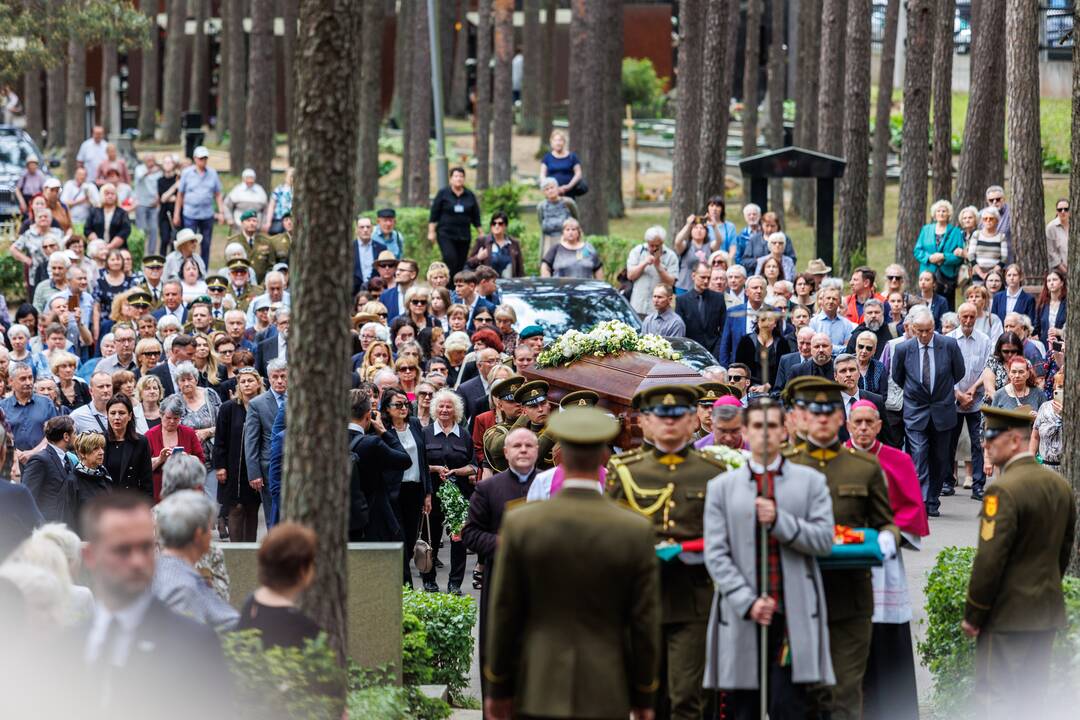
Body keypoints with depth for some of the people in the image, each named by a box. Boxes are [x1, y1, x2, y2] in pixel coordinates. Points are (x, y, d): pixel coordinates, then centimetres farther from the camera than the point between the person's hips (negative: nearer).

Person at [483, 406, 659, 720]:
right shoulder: (636, 532, -8)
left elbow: (504, 613, -2)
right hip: (605, 693, 0)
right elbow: (645, 623, -4)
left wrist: (497, 688, 9)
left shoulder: (520, 525, -8)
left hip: (540, 690, 0)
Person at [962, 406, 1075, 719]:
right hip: (1047, 611, 8)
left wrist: (972, 616, -12)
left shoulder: (1003, 491, -19)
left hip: (1008, 613, -8)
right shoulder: (1060, 485, 7)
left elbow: (990, 560, -20)